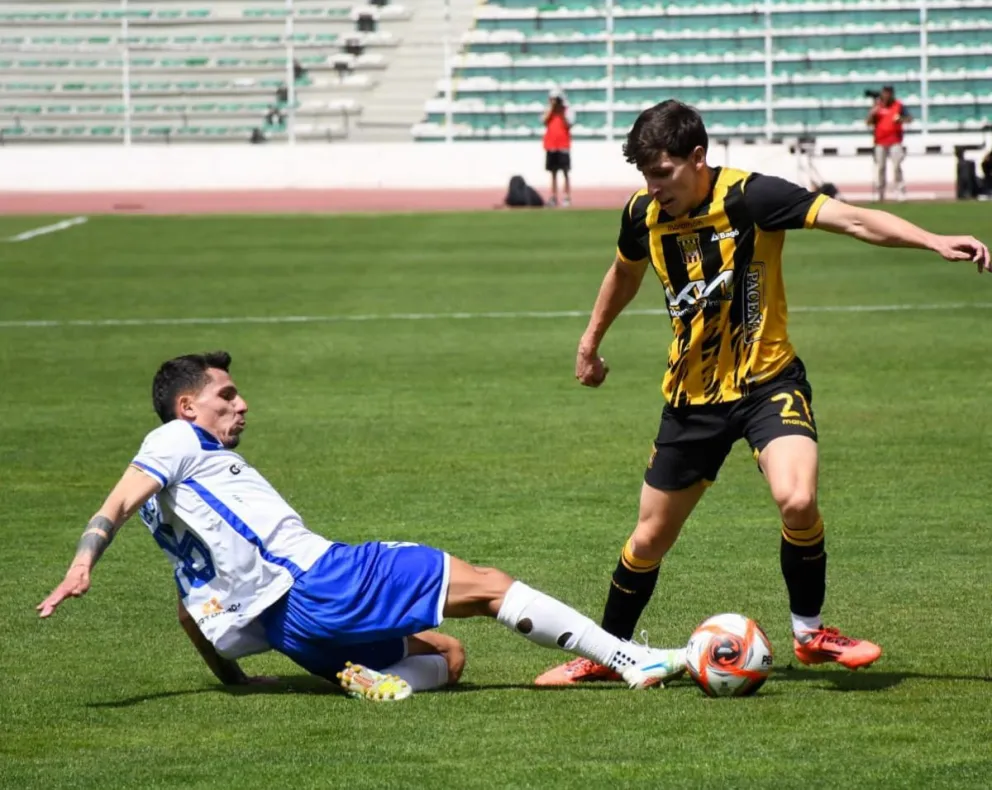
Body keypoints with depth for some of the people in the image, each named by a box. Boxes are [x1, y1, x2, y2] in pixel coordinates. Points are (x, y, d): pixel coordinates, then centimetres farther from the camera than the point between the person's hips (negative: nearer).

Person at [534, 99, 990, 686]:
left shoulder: (749, 197, -20)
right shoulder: (645, 215, -4)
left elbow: (852, 220, -28)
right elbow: (625, 272, 20)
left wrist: (935, 242, -41)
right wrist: (591, 341, 32)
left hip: (766, 382, -4)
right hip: (692, 396, 4)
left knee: (798, 500, -28)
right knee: (649, 539, 9)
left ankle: (810, 632, -5)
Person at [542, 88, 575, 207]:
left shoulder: (567, 111, -1)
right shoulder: (549, 111, 11)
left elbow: (568, 125, -11)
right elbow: (545, 121, -5)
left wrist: (562, 114, -14)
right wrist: (551, 109, -7)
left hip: (563, 145, -5)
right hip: (550, 145, 5)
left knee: (565, 172, -5)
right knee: (553, 172, 7)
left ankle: (567, 197, -5)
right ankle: (553, 197, 11)